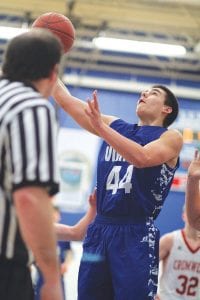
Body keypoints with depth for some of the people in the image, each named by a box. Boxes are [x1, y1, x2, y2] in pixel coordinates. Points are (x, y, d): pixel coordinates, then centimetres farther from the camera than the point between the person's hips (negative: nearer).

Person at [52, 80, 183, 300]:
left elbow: (142, 158, -20)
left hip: (137, 236, -5)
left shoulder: (171, 137, 1)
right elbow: (65, 99, 13)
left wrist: (100, 127, -24)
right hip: (99, 230, 5)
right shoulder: (114, 126, 16)